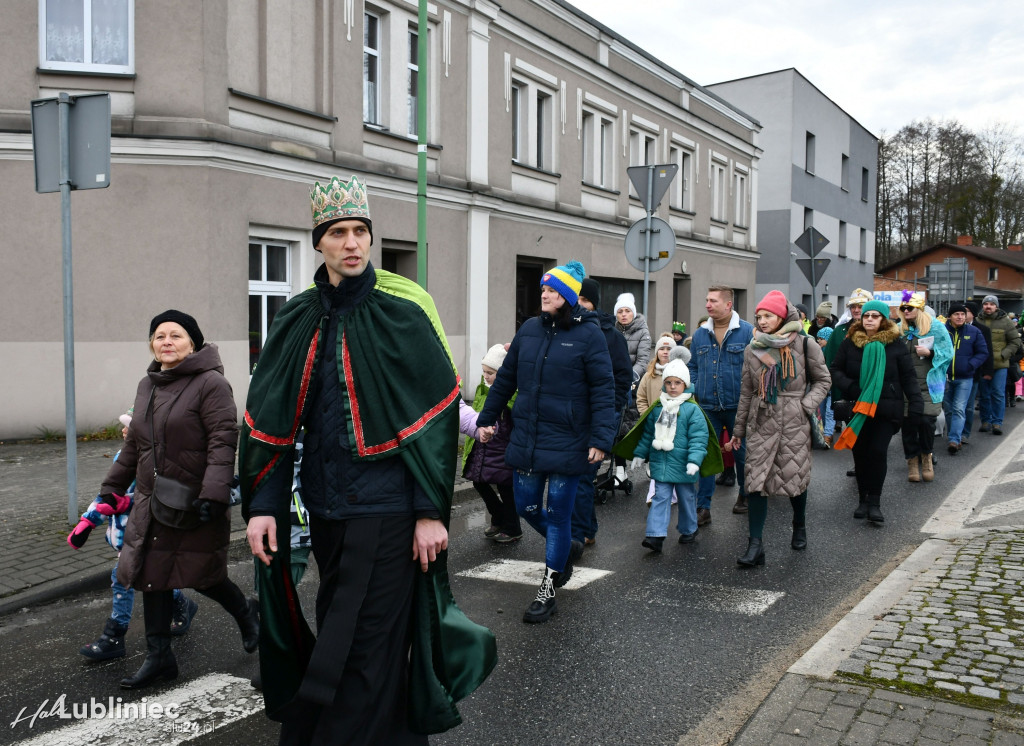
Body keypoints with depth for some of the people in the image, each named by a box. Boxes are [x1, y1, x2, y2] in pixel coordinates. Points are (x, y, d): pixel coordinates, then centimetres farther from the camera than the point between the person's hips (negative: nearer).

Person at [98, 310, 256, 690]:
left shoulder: (210, 383, -13)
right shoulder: (147, 386, 13)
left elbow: (223, 442, -20)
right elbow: (133, 444, 23)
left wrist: (213, 494, -28)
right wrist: (112, 486, 25)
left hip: (195, 506, -7)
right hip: (152, 502, 7)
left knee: (201, 576, 4)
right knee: (152, 575, 8)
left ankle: (246, 612, 34)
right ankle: (159, 656, 22)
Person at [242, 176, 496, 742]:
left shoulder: (403, 312, -8)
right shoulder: (298, 320, 5)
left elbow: (438, 415, -11)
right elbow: (267, 420, 6)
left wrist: (432, 511, -14)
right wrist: (260, 506, -1)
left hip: (387, 512, -6)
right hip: (326, 511, 6)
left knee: (366, 648, -1)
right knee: (340, 630, 19)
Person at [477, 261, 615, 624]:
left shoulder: (589, 334, -8)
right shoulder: (529, 329, 7)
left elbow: (603, 391, -11)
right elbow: (505, 378, 15)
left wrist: (600, 439, -17)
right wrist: (486, 418, 16)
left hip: (566, 442, -5)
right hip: (526, 440, 5)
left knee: (557, 514, 2)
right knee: (527, 506, 12)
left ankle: (547, 592, 16)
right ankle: (567, 548, 40)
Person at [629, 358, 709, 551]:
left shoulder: (692, 409, -8)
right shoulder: (657, 407, 6)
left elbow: (699, 437, -12)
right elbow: (648, 433, 15)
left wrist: (694, 460, -21)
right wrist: (640, 454, 14)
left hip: (683, 466, -3)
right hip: (660, 463, 3)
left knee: (686, 498, 13)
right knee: (661, 498, 0)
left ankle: (688, 530, 32)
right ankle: (655, 535, -4)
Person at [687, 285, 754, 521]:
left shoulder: (747, 332, -5)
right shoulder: (699, 334, 8)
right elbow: (693, 367, 16)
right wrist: (691, 393, 4)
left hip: (738, 406, -2)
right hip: (707, 407, 3)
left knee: (741, 453, 14)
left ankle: (744, 495, 36)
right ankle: (703, 507, 7)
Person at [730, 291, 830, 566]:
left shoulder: (804, 345, -2)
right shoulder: (753, 349, 7)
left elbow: (823, 380, 7)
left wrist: (807, 404, -9)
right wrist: (739, 429, 15)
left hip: (794, 424, -2)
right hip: (761, 423, 2)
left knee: (795, 479, 7)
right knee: (755, 481, -6)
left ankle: (799, 527, 36)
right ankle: (755, 545, -3)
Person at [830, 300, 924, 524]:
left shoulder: (895, 344, 0)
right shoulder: (850, 342, 4)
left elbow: (909, 377, 1)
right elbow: (835, 369, 6)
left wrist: (916, 405, -8)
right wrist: (849, 387, -12)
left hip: (886, 408, -2)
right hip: (858, 408, 2)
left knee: (878, 451, -12)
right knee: (860, 453, 5)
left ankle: (874, 502, -3)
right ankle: (863, 499, 19)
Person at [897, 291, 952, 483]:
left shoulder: (936, 327, 2)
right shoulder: (899, 329, 9)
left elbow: (948, 352, 0)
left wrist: (930, 352, -15)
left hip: (929, 385, -2)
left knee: (927, 421, -7)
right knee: (908, 422, 1)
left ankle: (926, 456, 17)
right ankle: (912, 461, 15)